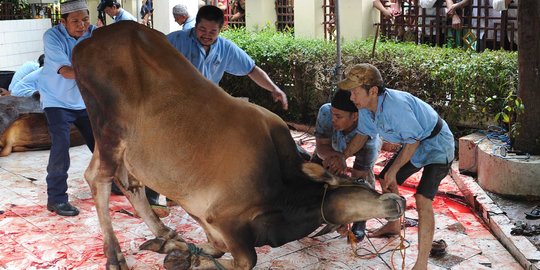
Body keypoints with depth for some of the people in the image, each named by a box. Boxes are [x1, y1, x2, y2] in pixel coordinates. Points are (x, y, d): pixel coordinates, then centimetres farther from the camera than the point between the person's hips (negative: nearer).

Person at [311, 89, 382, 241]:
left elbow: (358, 177, -40)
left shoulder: (369, 138, -46)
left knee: (364, 173, -29)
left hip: (363, 143, -3)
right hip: (335, 143, 3)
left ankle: (360, 222, -10)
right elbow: (321, 147, -36)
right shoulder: (326, 112, -42)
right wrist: (336, 156, -57)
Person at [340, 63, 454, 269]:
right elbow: (363, 134, 7)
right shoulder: (365, 106, -10)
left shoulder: (395, 105, -37)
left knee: (422, 199, -22)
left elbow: (412, 140, -26)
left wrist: (394, 170, -17)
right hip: (415, 142, 9)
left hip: (437, 144, -9)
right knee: (386, 181, 19)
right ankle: (394, 226, 45)